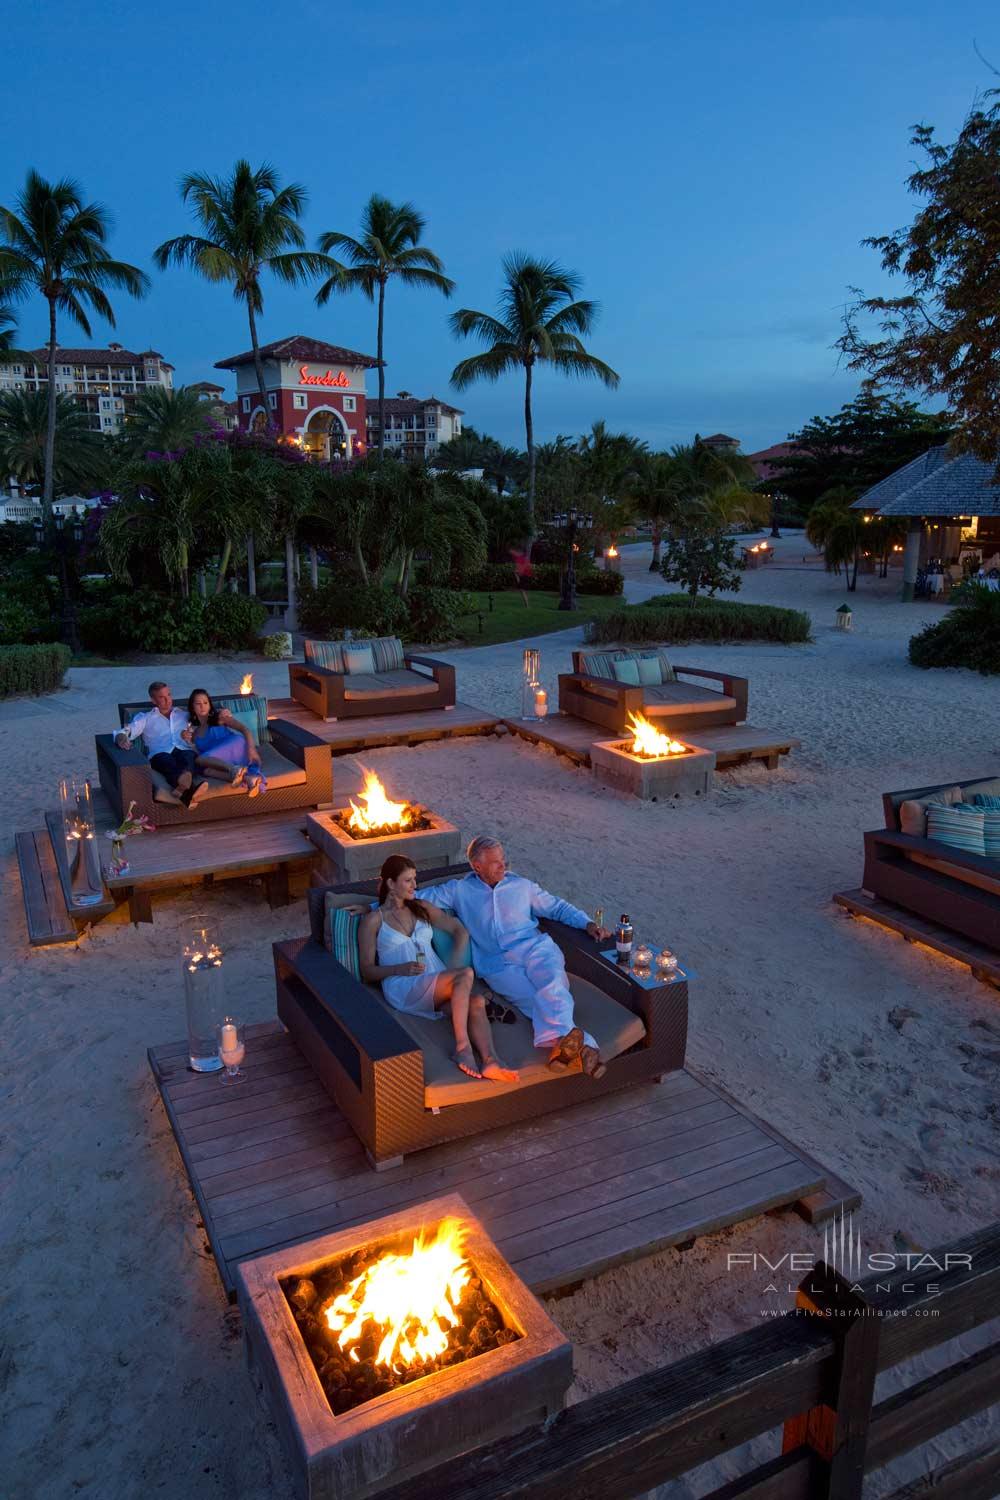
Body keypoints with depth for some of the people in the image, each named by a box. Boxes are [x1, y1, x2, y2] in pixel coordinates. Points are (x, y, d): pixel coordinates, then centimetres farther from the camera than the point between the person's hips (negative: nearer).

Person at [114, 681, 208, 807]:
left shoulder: (184, 714, 33)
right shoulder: (145, 718, 25)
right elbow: (125, 732, 10)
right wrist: (121, 739, -15)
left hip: (185, 751, 2)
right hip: (160, 754, -2)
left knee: (188, 757, -38)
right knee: (168, 762, -40)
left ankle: (182, 789, -71)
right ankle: (189, 789, -74)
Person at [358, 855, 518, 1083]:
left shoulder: (422, 909, 23)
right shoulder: (373, 920, 10)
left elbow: (459, 931, 23)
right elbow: (367, 971, 5)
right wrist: (401, 969, -14)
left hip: (438, 986, 4)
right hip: (404, 989, -4)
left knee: (476, 1002, -31)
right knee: (466, 975, -32)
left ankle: (490, 1060, -49)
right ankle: (462, 1046, -35)